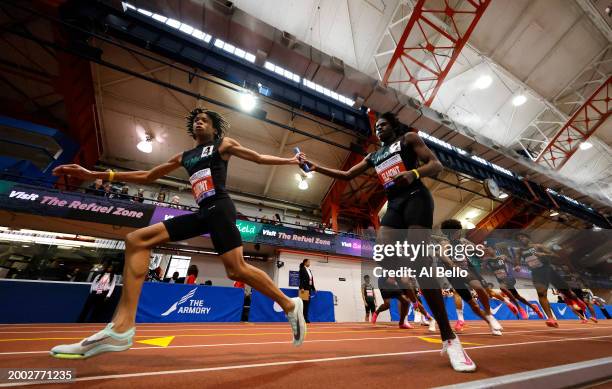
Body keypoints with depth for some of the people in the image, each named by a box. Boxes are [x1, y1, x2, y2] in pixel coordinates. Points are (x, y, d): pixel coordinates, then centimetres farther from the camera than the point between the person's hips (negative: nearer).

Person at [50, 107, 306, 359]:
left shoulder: (223, 145, 12)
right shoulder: (184, 157, 26)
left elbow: (259, 158, 14)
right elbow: (147, 177, 29)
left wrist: (290, 160, 13)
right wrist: (95, 175, 24)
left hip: (219, 208, -6)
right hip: (202, 213, 7)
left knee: (236, 270, -17)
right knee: (137, 240, -2)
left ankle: (289, 305, 2)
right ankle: (121, 328, -7)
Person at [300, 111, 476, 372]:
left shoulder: (409, 138, 12)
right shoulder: (374, 156, 25)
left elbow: (437, 165, 2)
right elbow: (346, 176, 22)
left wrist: (414, 173, -21)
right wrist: (316, 167, 15)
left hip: (415, 198, -5)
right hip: (393, 206, 5)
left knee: (420, 262, -16)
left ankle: (449, 338, -5)